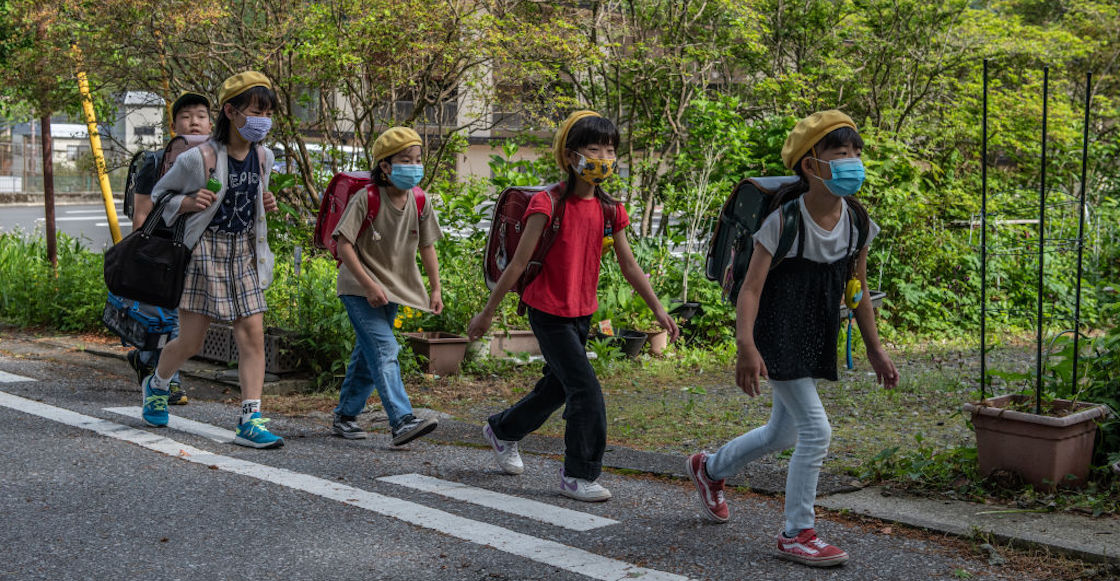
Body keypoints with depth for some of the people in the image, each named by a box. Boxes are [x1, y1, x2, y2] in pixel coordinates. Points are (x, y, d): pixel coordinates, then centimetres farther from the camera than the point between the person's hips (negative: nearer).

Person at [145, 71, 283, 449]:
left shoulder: (263, 157, 5)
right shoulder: (200, 158, -14)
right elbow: (159, 196, 0)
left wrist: (264, 205, 4)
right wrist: (190, 202, -19)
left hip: (245, 254, 5)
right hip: (206, 251, -5)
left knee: (253, 335, -6)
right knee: (190, 343, 2)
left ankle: (250, 421, -3)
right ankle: (157, 384, 35)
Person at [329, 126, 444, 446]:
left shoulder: (419, 203, -2)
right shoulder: (366, 199, -18)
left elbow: (427, 246, 9)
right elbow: (344, 244, -20)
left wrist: (436, 289, 7)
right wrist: (369, 285, -25)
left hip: (394, 288, 6)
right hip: (360, 288, -6)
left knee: (369, 354, 13)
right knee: (384, 349, -19)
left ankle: (344, 416, 27)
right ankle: (402, 422, -28)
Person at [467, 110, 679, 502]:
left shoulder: (609, 210, 2)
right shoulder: (548, 204, -16)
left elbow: (629, 266, 9)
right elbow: (519, 263, -14)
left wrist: (657, 309, 5)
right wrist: (488, 312, -10)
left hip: (582, 313, 7)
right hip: (549, 312, -7)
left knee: (558, 387, 20)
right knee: (586, 392, -11)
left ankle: (502, 430, 44)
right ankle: (578, 476, 4)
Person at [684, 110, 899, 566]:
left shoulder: (857, 222, 0)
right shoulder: (785, 220, -19)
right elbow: (751, 288, -23)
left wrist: (874, 349, 14)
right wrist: (746, 346, -36)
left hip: (818, 341, 7)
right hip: (779, 337, -7)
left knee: (783, 434, 19)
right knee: (815, 429, -13)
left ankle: (709, 470, 45)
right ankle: (796, 534, 2)